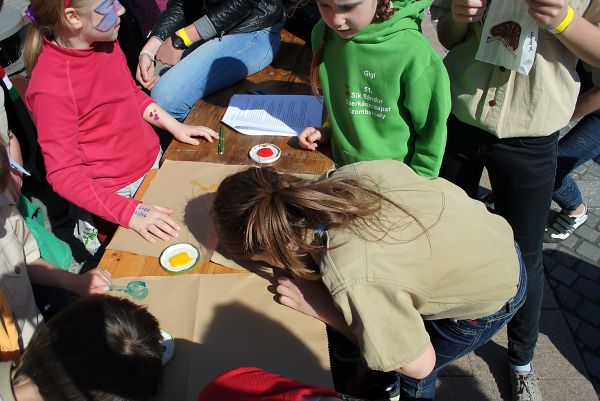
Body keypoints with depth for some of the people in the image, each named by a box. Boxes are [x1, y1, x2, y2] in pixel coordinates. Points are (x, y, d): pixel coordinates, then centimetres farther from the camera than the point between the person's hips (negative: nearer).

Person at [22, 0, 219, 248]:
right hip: (118, 194, -7)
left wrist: (175, 127, 5)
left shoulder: (105, 42, -4)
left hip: (154, 159, 7)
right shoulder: (50, 87, -27)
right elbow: (63, 174, -24)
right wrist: (129, 212, -32)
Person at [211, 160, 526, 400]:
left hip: (492, 298, -6)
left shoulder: (350, 277, -39)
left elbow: (419, 364, -24)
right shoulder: (350, 174, -22)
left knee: (410, 375, 19)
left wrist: (323, 310, -22)